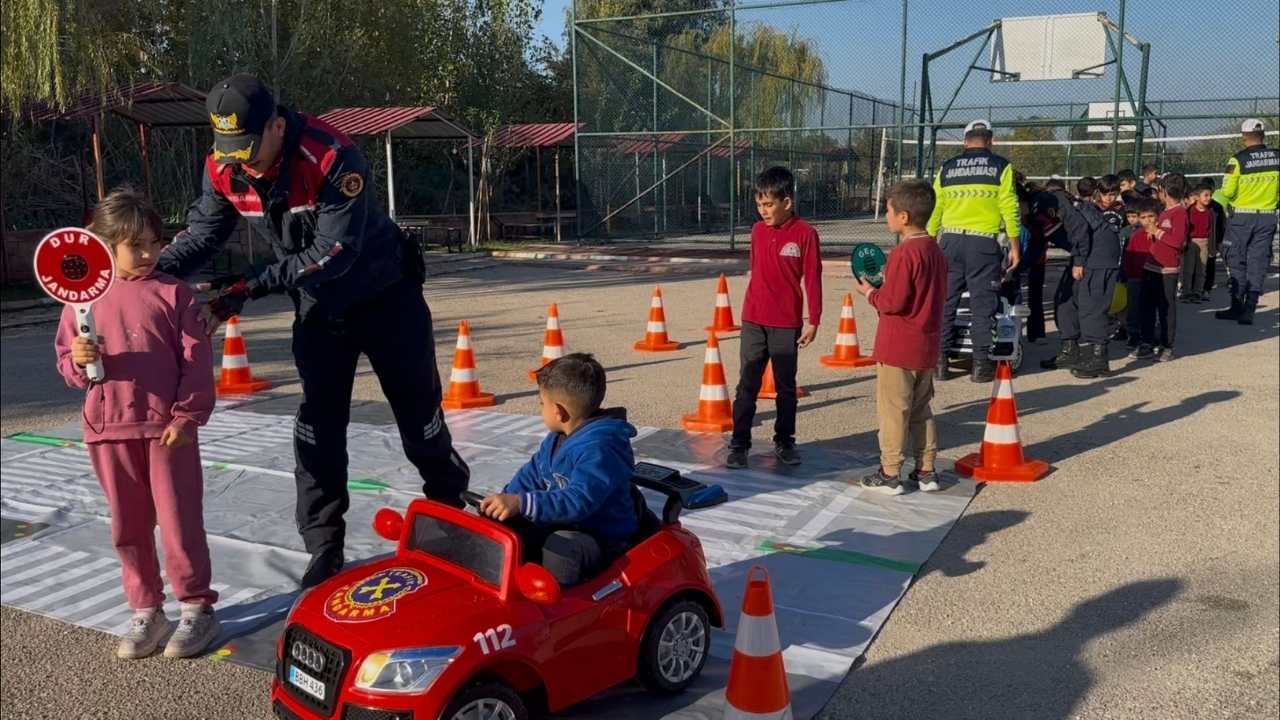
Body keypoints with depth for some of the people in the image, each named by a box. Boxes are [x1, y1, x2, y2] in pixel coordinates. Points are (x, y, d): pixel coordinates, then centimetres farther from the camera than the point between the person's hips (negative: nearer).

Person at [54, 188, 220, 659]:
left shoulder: (173, 293, -2)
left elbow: (196, 360, -4)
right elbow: (66, 364, 12)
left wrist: (187, 415, -10)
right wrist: (78, 360, -11)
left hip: (168, 427, -3)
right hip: (108, 430, 4)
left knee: (180, 521, 1)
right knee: (128, 527, 11)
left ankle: (196, 607, 15)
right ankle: (145, 611, 25)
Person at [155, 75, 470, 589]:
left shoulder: (333, 158, -30)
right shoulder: (223, 170, -12)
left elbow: (334, 253, -32)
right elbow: (202, 236, -3)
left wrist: (249, 287, -33)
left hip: (385, 295, -4)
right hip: (318, 305, 5)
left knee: (417, 411, 7)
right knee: (319, 424, 1)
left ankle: (451, 504, 31)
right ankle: (324, 548, 11)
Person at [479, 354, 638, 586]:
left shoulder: (600, 448, -25)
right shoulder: (555, 440, 8)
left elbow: (579, 501, -36)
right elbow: (531, 475, 16)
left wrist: (522, 503, -43)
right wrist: (504, 501, -3)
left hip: (601, 537, -9)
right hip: (559, 526, 10)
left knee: (559, 550, -38)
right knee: (503, 529, 0)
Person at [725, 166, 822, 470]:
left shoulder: (805, 233, -9)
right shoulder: (758, 231, 5)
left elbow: (812, 279, -7)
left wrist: (813, 321, -7)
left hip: (787, 324, -3)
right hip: (753, 321, 3)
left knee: (786, 387, 10)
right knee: (747, 386, 4)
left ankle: (784, 441, 23)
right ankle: (739, 444, 10)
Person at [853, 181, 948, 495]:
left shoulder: (904, 253, -19)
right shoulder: (935, 251, 9)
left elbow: (893, 302, -22)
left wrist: (870, 293, -3)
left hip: (898, 349, -9)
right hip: (927, 347, 9)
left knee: (893, 411, 2)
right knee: (921, 410, 17)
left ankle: (889, 474, 9)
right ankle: (926, 472, 22)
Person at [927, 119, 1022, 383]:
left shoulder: (946, 168, 12)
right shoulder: (1000, 166, 3)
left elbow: (934, 211, 11)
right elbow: (1009, 209, -2)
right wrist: (1014, 246, 2)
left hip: (950, 240, 3)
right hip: (983, 241, -2)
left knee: (944, 301, 8)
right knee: (983, 303, 3)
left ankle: (939, 360, 10)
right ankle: (981, 364, 4)